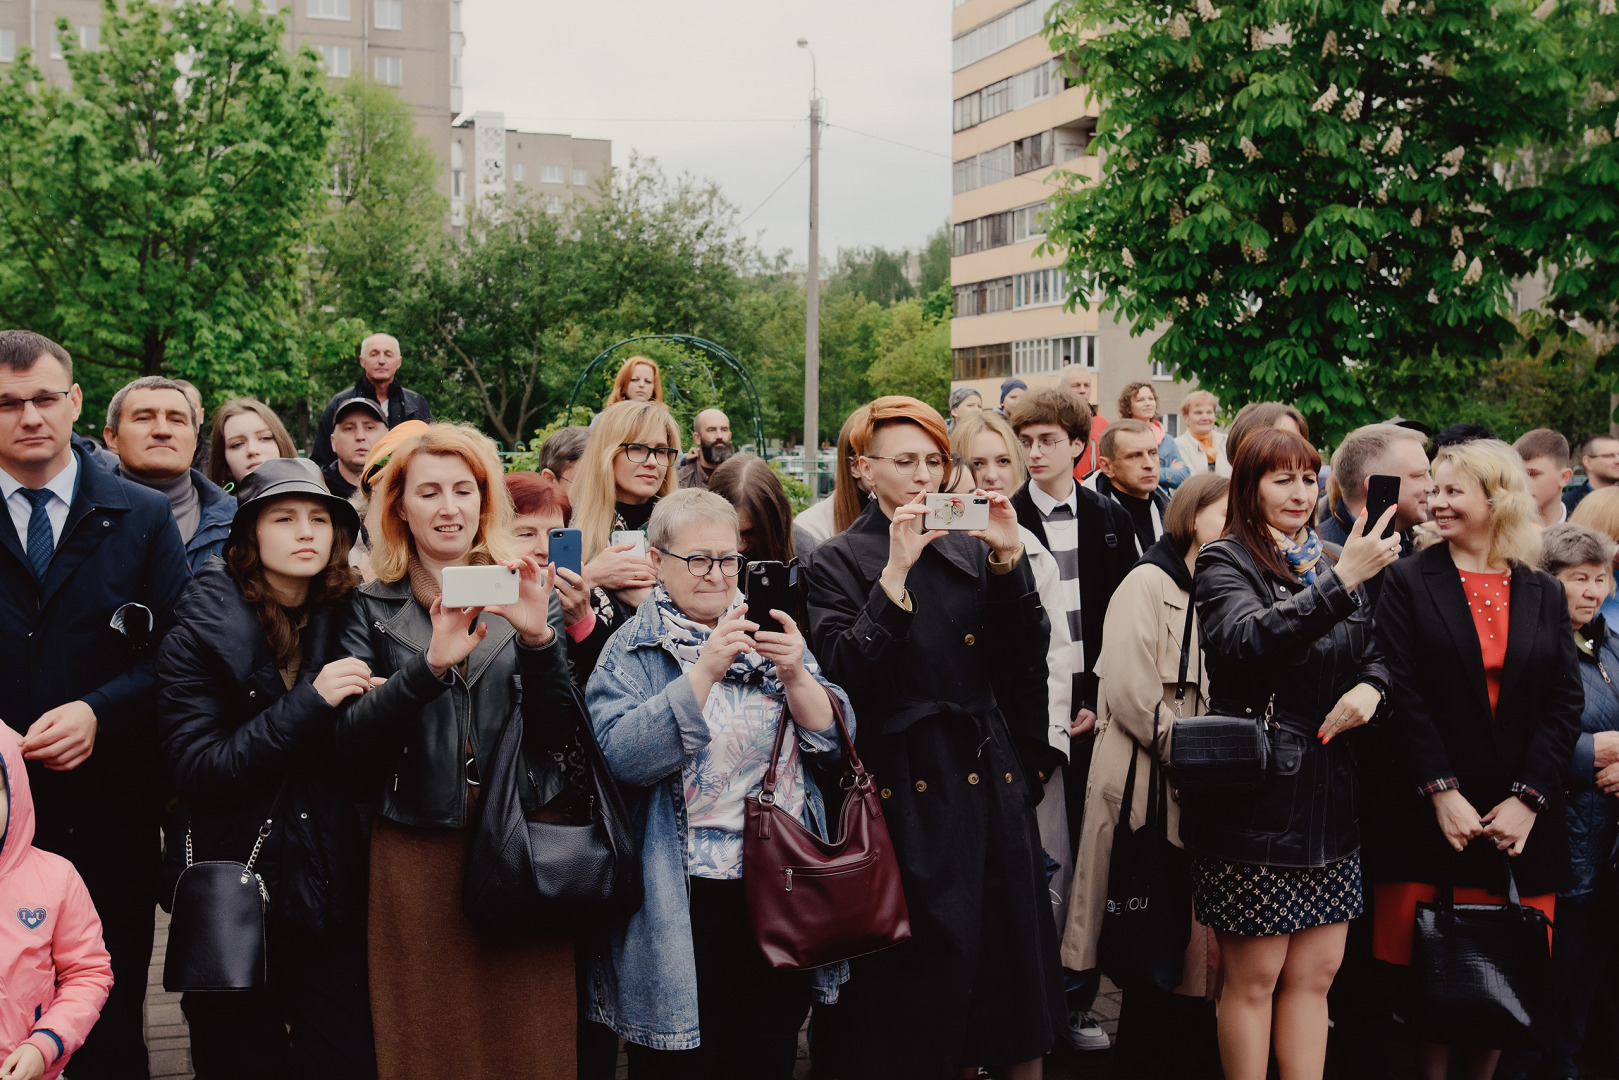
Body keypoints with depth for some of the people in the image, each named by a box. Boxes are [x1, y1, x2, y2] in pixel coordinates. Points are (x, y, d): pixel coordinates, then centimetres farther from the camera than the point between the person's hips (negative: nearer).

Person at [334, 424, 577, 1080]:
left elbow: (556, 733, -1)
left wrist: (538, 637, -17)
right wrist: (430, 664, -21)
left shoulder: (522, 592, 5)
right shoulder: (371, 606, 4)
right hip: (415, 848, 0)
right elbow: (352, 743, -7)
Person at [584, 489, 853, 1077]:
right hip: (683, 898, -4)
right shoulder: (633, 649, -2)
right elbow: (621, 758, -19)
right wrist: (705, 671, -25)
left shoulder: (769, 634, 10)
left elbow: (833, 743, 3)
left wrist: (794, 675, -15)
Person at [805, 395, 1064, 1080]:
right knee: (924, 978, 0)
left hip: (989, 785, 4)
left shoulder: (970, 551, 11)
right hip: (908, 794, -4)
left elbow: (1026, 663, 3)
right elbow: (845, 677, -16)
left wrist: (1009, 559, -8)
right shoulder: (840, 562, 0)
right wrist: (895, 575, -22)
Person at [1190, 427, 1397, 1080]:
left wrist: (1370, 688, -1)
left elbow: (1376, 655, 21)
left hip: (1329, 800, 6)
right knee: (1254, 977, 3)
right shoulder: (1225, 563, -5)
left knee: (1316, 975, 11)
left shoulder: (1332, 564, 14)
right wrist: (1339, 582, -29)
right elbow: (1248, 640, -24)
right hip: (1254, 799, -6)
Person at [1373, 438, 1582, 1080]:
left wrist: (1528, 798, -7)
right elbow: (1404, 694, -6)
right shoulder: (1409, 581, 1)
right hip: (1433, 814, -2)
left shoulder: (1544, 594, 9)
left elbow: (1565, 705, 3)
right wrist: (1442, 792, -12)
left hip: (1522, 821, 2)